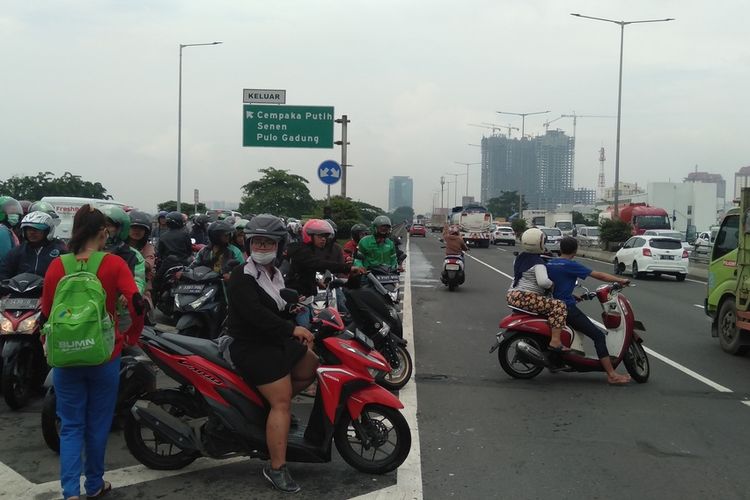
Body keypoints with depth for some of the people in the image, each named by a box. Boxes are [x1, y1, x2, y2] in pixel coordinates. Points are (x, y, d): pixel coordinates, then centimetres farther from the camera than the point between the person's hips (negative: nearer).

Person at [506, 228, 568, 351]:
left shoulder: (519, 257, 14)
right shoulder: (538, 262, -12)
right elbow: (543, 281, -27)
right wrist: (551, 285, -7)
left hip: (512, 295, 10)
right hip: (525, 298, -10)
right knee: (559, 306, -14)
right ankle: (555, 342, -23)